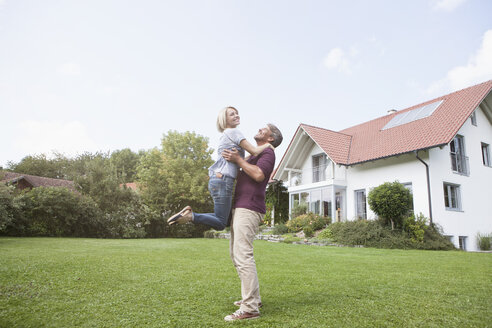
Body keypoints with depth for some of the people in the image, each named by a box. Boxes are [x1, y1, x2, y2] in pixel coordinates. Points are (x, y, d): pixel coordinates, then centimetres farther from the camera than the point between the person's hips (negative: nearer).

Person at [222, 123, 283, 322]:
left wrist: (238, 160, -14)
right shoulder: (254, 155, 28)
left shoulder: (268, 153, -2)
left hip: (249, 209, -10)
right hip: (240, 208, 11)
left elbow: (259, 175, -20)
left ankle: (250, 308, -14)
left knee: (243, 255, -16)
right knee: (235, 253, 13)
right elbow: (239, 175, 31)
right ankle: (253, 297, 21)